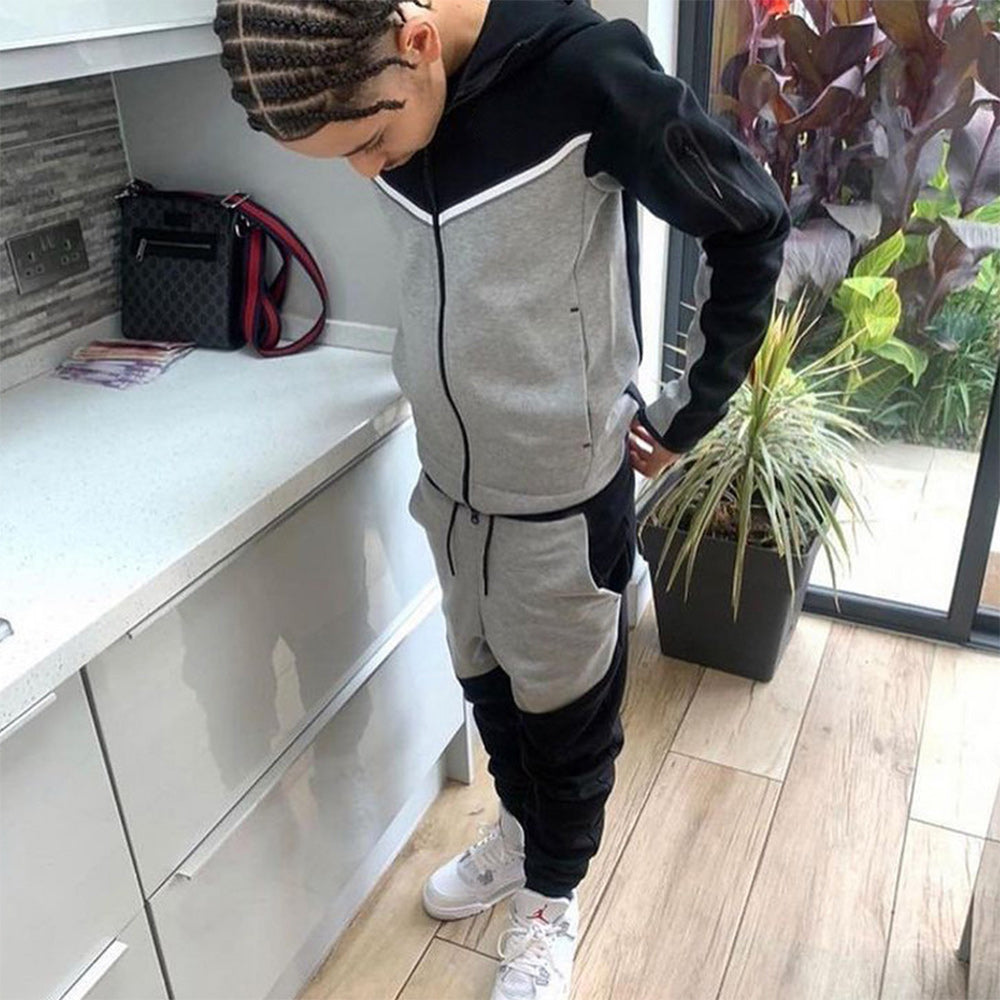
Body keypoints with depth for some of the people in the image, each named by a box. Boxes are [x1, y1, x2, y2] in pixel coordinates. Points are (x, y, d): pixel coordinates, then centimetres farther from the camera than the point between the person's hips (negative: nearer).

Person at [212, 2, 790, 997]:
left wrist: (685, 413, -8)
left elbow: (751, 228, -13)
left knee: (564, 714, 15)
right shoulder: (377, 98, -6)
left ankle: (551, 896, 41)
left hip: (564, 492, -5)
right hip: (447, 478, 6)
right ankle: (518, 829, 51)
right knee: (486, 685, 23)